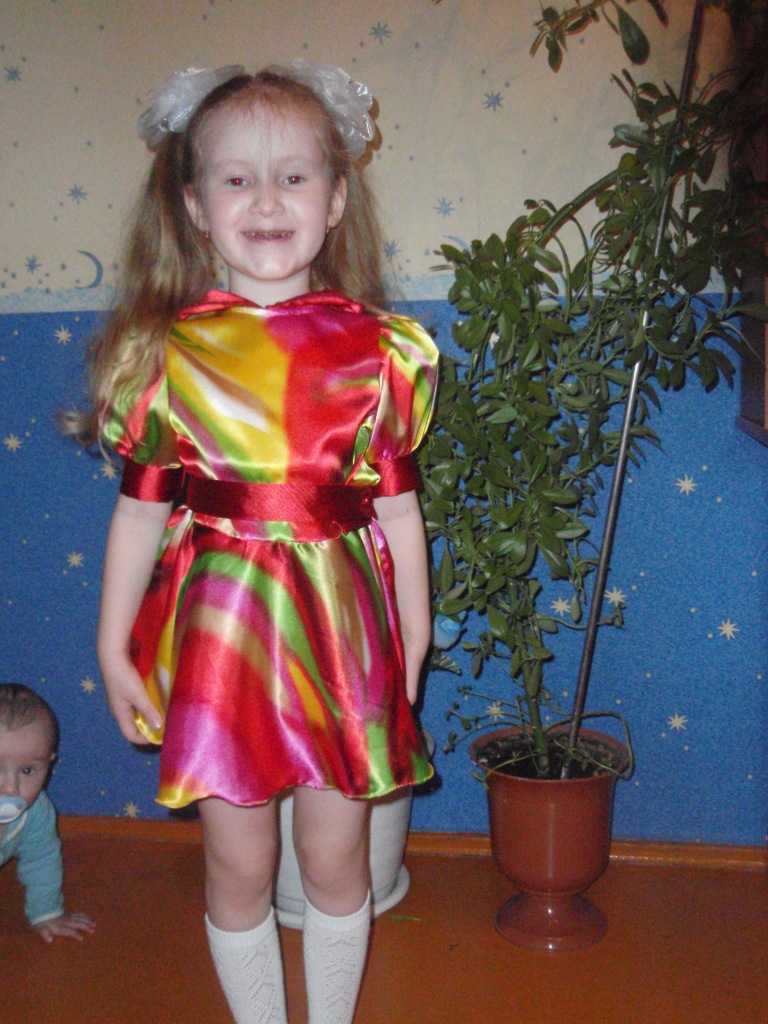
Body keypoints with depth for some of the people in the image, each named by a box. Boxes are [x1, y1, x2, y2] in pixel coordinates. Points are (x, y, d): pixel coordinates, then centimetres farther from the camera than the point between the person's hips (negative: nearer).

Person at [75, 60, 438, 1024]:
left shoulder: (378, 349, -3)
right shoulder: (166, 352, -4)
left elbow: (396, 504, 3)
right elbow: (141, 507, 1)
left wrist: (412, 643, 8)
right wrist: (113, 646, 4)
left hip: (340, 629, 1)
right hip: (218, 632, 0)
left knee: (335, 860, 15)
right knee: (237, 865, 13)